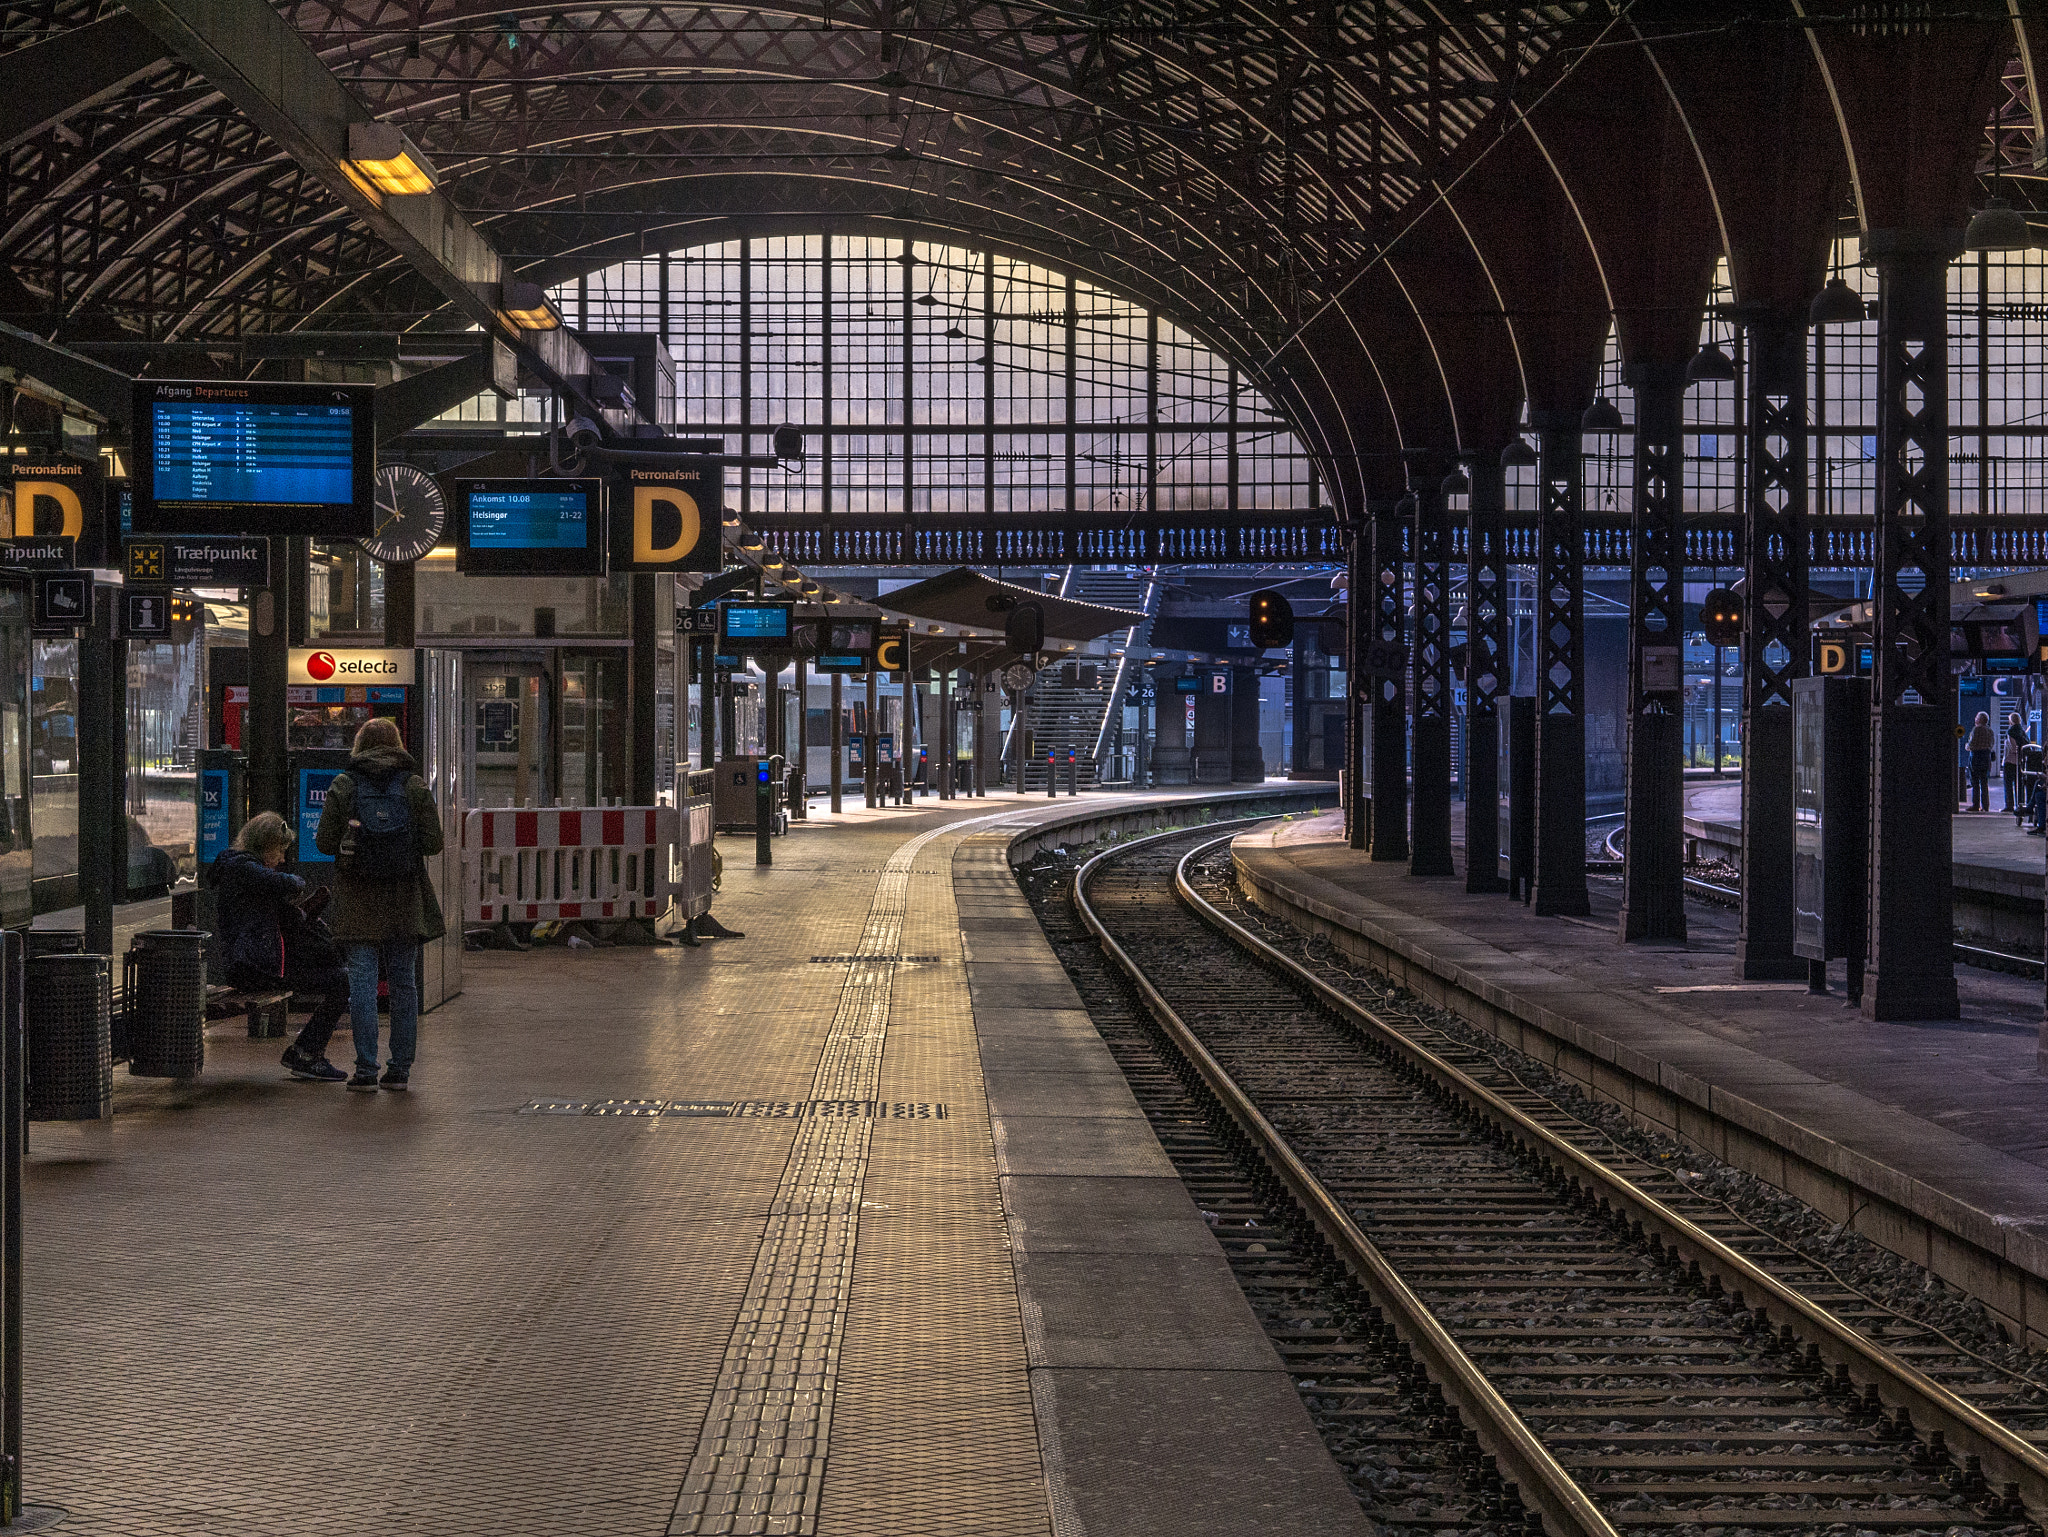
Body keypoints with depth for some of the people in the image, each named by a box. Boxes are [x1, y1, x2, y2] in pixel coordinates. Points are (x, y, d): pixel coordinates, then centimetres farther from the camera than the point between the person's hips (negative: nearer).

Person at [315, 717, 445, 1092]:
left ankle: (366, 1068, -4)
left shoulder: (343, 785, -2)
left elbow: (324, 842, -2)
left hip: (358, 899, -1)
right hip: (404, 896, 1)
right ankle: (400, 1068, 9)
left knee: (362, 980, 0)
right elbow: (433, 843, -1)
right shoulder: (415, 786, 0)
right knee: (403, 982, 8)